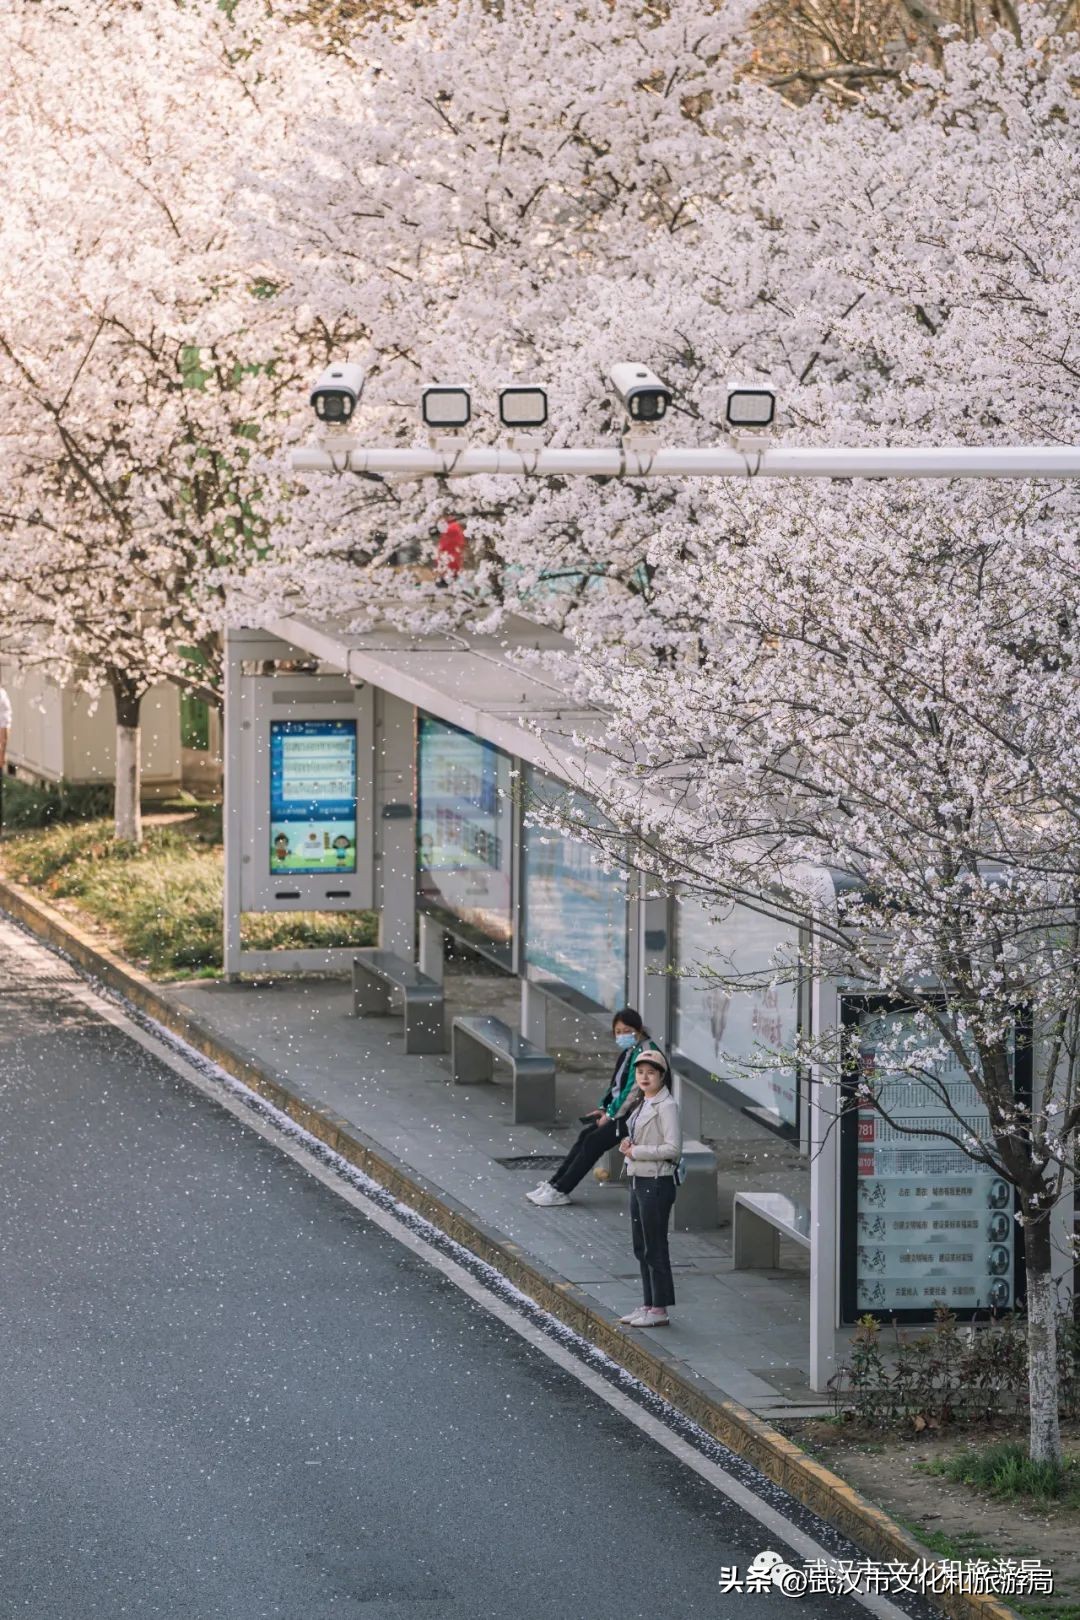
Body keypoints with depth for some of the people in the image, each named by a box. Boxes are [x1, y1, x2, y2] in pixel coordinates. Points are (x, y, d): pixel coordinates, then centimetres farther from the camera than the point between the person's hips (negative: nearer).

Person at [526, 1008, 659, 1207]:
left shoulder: (645, 1052, -16)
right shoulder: (628, 1052, 14)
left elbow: (633, 1090, -19)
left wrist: (610, 1114, -15)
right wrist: (604, 1108, 7)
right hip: (619, 1110, 9)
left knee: (594, 1141, -17)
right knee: (586, 1135, -8)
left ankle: (560, 1191, -16)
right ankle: (555, 1183, -9)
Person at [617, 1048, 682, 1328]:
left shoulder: (666, 1106, -14)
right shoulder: (643, 1104, 14)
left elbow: (673, 1148, -20)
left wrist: (637, 1151, -17)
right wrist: (628, 1144, 3)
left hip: (656, 1182, -10)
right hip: (638, 1181, 10)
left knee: (654, 1248, -4)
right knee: (642, 1248, 14)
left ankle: (659, 1310, 1)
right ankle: (649, 1304, 22)